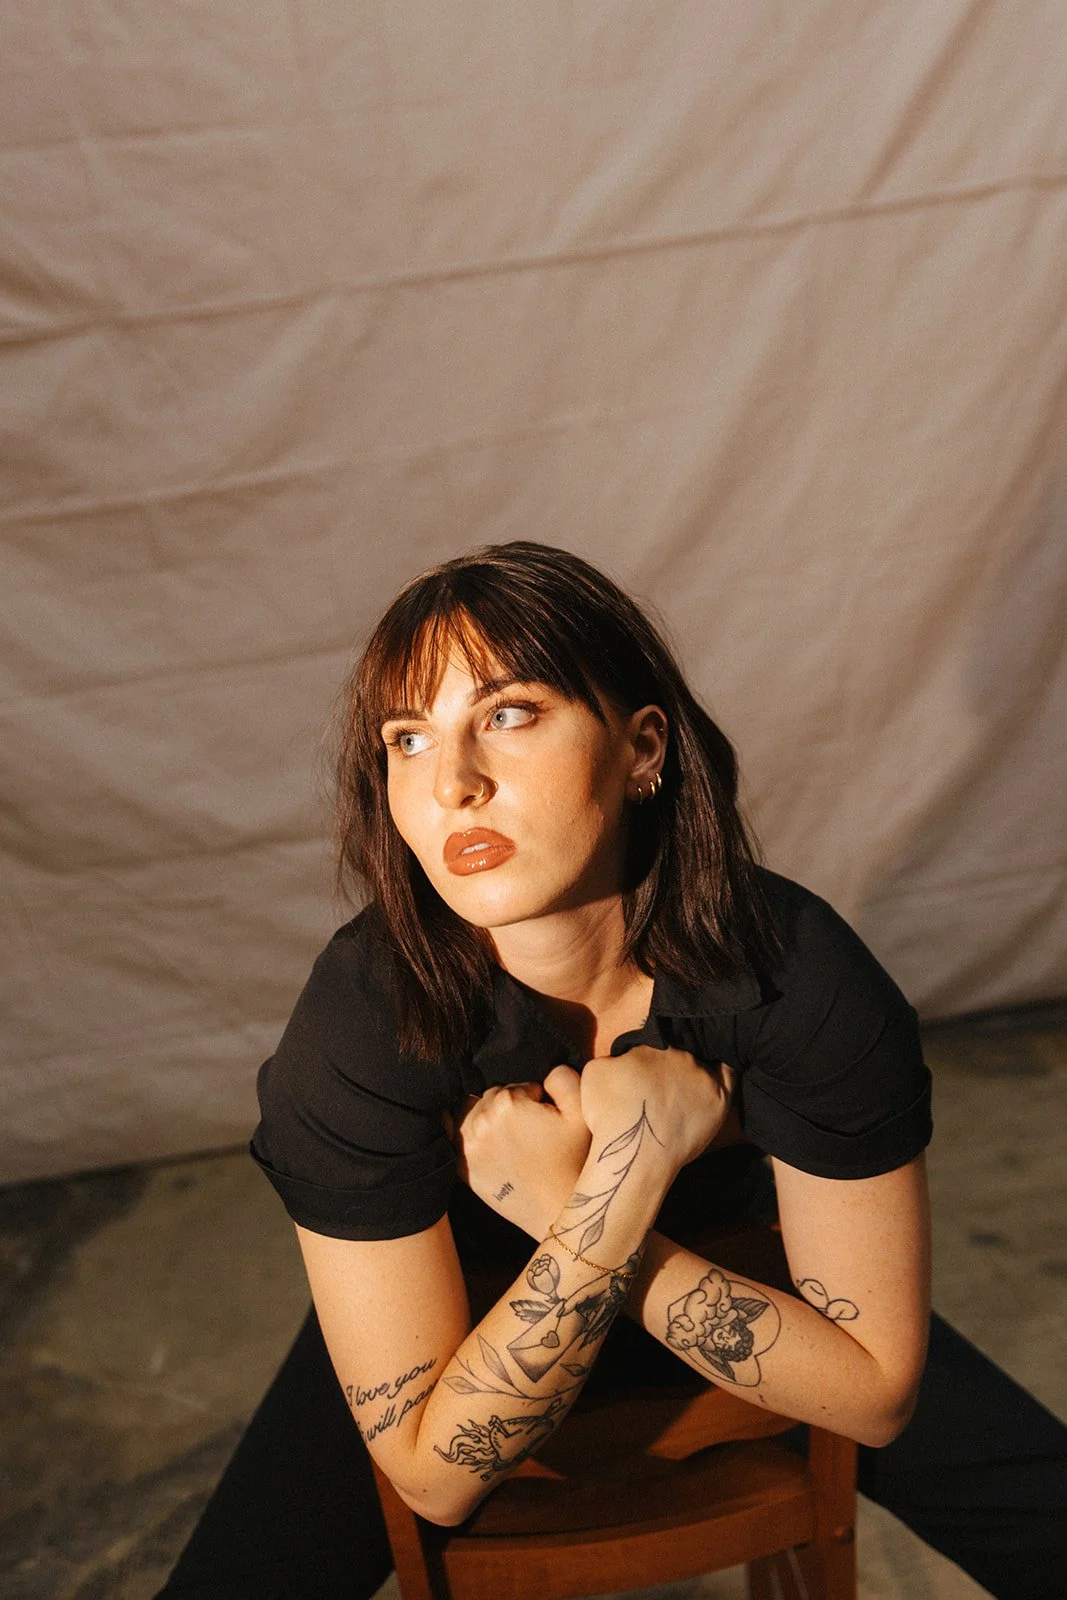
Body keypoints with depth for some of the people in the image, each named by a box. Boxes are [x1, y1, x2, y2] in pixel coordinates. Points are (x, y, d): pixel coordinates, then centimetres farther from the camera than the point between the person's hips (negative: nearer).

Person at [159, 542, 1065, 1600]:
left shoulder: (795, 969, -29)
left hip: (740, 1291, 1)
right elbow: (432, 1471, -26)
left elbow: (876, 1388, -22)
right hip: (476, 1334, 0)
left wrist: (567, 1201, -32)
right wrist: (629, 1173, -37)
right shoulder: (361, 1024, -31)